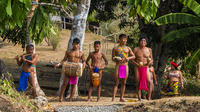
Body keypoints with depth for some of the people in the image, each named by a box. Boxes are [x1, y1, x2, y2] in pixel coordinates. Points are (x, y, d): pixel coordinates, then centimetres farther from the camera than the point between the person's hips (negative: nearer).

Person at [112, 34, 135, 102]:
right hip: (118, 66, -2)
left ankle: (121, 97, 8)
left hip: (125, 66, 2)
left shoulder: (128, 48, 11)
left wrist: (129, 58, -8)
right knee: (116, 82, -7)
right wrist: (116, 59, -16)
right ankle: (113, 97, -10)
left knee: (123, 83, 4)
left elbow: (133, 56, 12)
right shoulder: (115, 48, 6)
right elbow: (113, 58, 6)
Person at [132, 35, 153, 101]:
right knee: (138, 82, -4)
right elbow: (132, 59, 4)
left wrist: (150, 62, -11)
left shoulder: (149, 50, 8)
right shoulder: (136, 49, 4)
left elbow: (151, 60, 12)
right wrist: (137, 64, -14)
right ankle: (139, 98, 0)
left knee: (149, 81, -16)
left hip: (146, 68, 0)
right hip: (137, 68, 0)